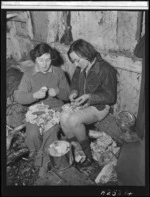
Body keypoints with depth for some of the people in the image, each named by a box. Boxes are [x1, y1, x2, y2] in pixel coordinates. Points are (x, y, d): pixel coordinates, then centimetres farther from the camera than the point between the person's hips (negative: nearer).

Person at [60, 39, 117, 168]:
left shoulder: (105, 70, -17)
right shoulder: (80, 68, 4)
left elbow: (111, 97, -13)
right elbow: (75, 83, 21)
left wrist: (89, 97, -25)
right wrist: (74, 92, -3)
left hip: (99, 106, -6)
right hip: (82, 104, 7)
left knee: (74, 120, -31)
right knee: (64, 116, -24)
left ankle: (88, 156, -12)